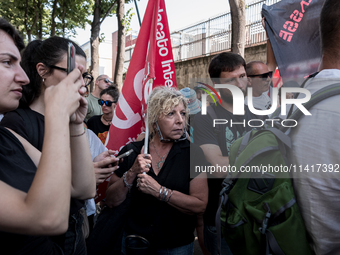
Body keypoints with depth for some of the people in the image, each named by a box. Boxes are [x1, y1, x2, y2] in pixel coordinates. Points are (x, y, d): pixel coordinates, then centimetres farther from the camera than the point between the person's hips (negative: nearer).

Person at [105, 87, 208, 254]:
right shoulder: (131, 151, -8)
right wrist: (132, 174, -22)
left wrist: (159, 191, -25)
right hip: (134, 239, 1)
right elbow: (111, 201, -6)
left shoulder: (193, 153, -12)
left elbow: (200, 205, -16)